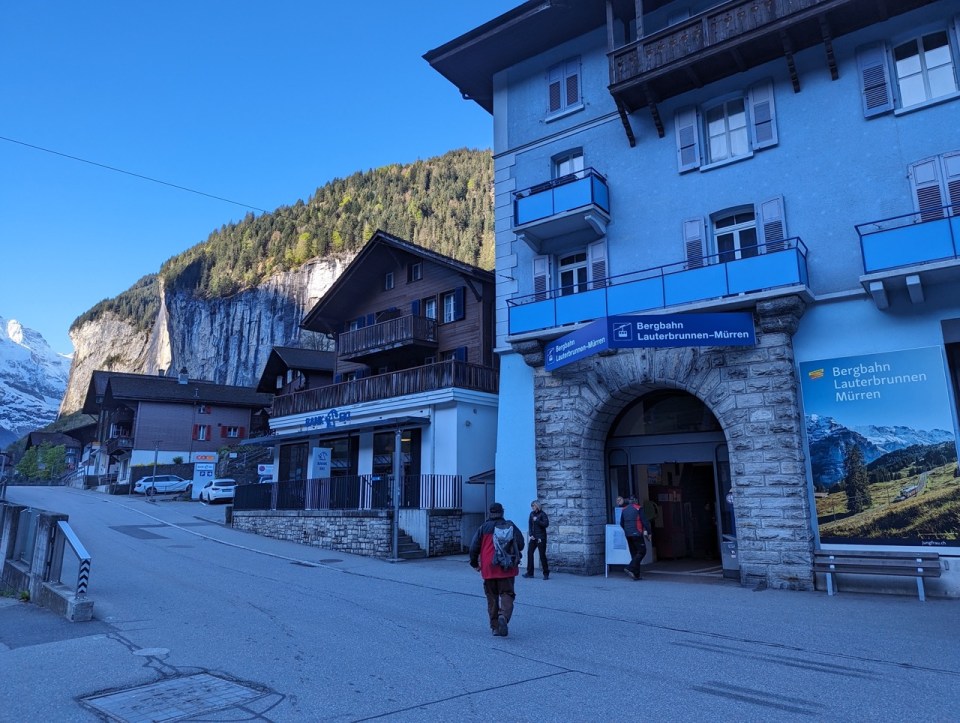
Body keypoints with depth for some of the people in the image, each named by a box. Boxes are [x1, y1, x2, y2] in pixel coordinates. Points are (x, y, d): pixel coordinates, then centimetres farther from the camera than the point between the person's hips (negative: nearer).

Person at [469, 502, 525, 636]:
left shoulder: (483, 528, 3)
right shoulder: (510, 526, 3)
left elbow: (474, 547, 0)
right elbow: (520, 544, 2)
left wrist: (474, 563, 13)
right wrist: (516, 557, 21)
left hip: (488, 569, 1)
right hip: (507, 569, -1)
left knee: (492, 598, 13)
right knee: (506, 594, 3)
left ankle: (495, 627, 14)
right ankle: (503, 616, -24)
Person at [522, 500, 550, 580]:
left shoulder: (542, 514, -8)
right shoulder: (532, 514, 9)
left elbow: (546, 524, -17)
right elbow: (530, 524, 11)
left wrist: (537, 520, -20)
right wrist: (531, 534, 1)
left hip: (541, 538, -6)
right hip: (533, 537, 6)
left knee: (542, 555, -4)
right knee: (530, 553, 5)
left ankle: (546, 573, 6)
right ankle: (530, 572, 14)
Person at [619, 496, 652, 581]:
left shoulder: (624, 509, 13)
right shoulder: (638, 508, -4)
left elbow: (621, 523, 17)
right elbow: (645, 521, -8)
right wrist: (648, 532, -2)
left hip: (628, 535, 6)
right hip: (637, 534, -6)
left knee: (634, 553, 11)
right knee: (642, 551, -1)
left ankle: (636, 575, 8)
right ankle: (630, 568, -16)